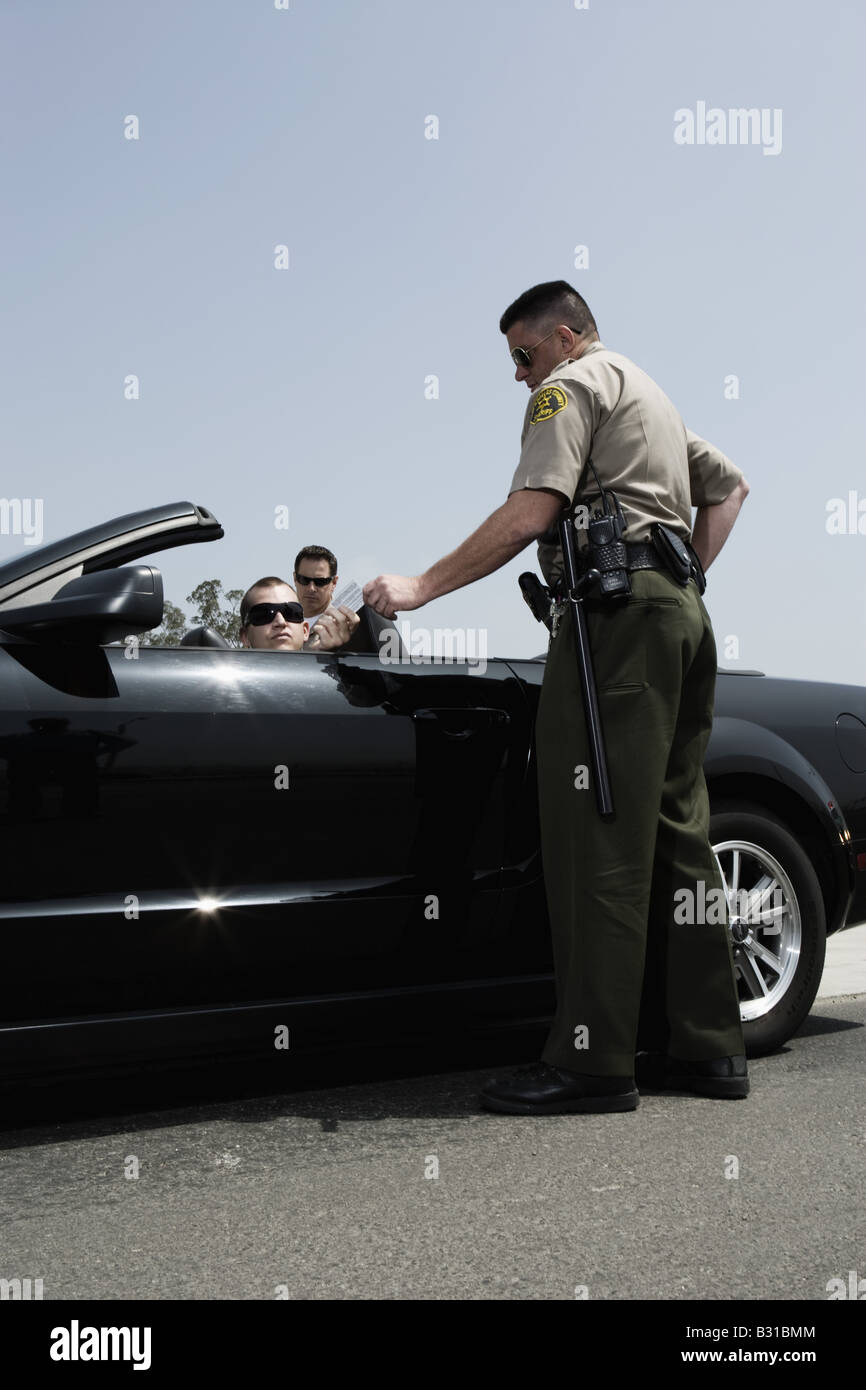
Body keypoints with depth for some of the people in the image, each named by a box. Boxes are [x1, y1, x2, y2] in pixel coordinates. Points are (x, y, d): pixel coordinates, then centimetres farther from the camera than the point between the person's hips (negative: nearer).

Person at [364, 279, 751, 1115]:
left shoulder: (570, 386, 1)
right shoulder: (649, 395, 31)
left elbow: (531, 513, -13)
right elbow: (728, 485, 37)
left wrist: (421, 587, -11)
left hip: (618, 613, -9)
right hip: (682, 615, 10)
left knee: (598, 838, -12)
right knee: (674, 832, 8)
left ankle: (593, 1061, -13)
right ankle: (706, 1047, 11)